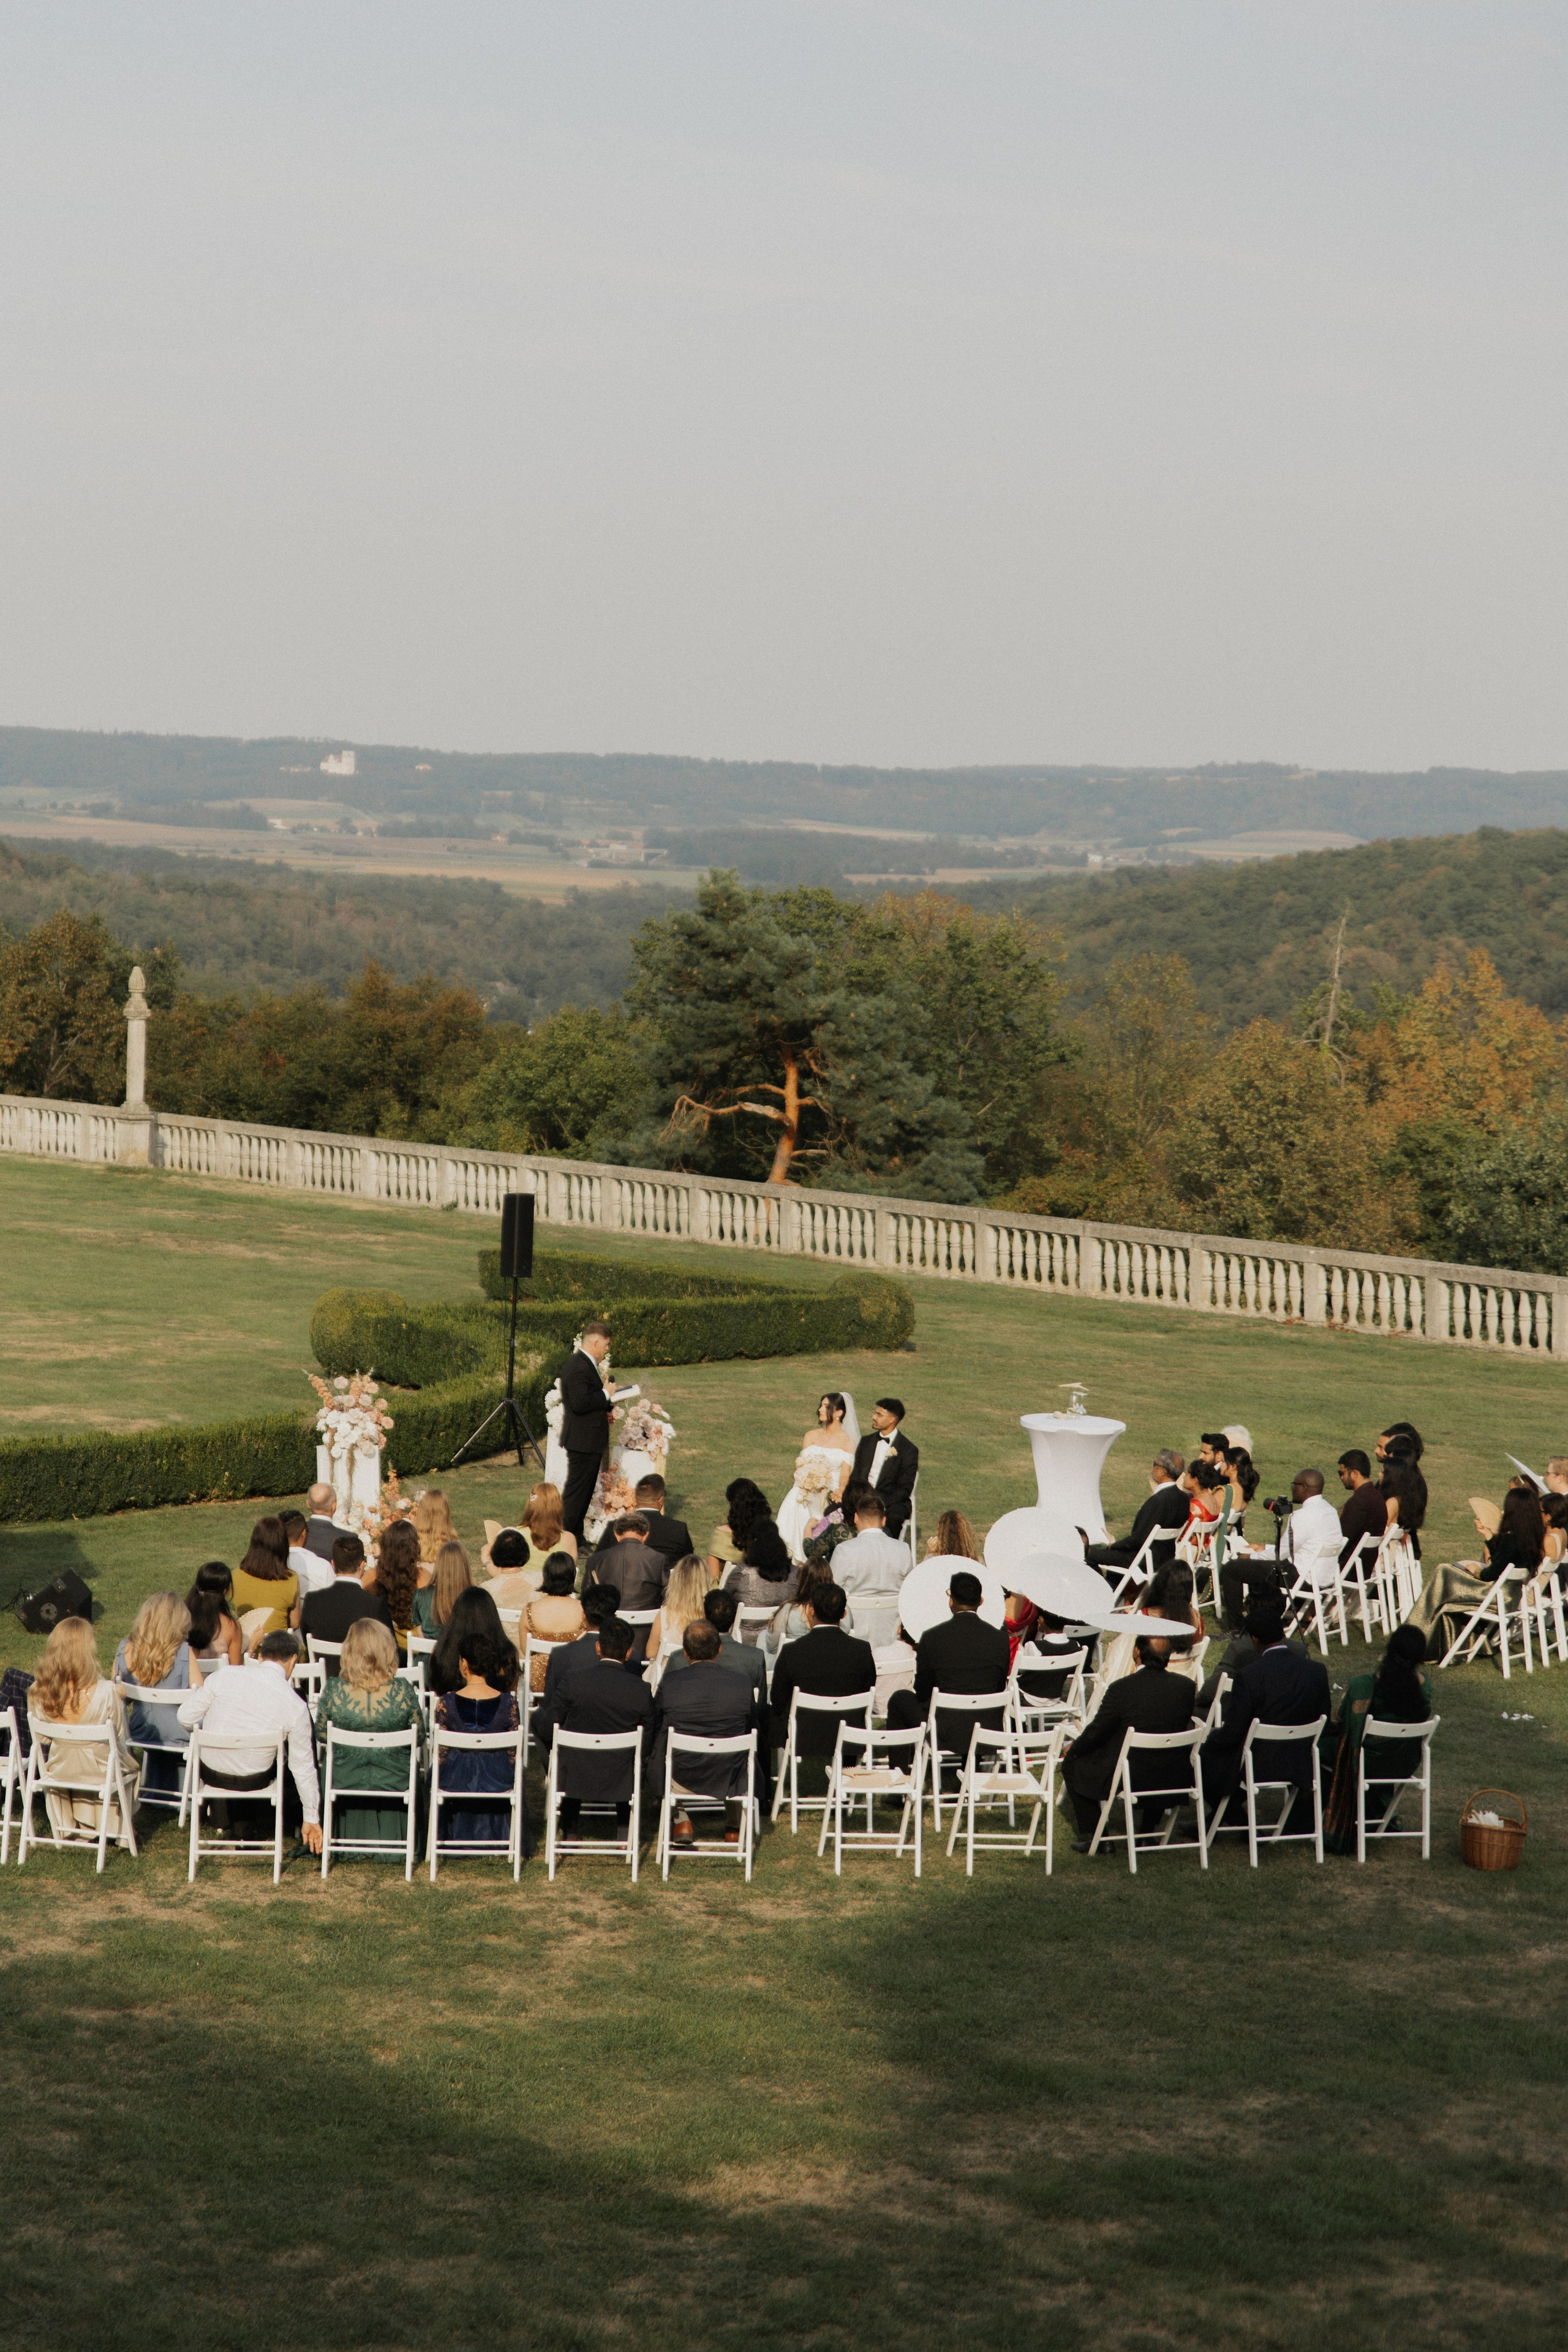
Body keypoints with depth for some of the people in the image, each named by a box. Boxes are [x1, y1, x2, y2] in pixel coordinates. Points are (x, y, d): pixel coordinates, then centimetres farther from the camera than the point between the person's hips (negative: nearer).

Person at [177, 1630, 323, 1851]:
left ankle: (245, 1824, 39)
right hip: (254, 1781, -2)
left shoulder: (223, 1677, -10)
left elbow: (186, 1717, -5)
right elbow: (304, 1767, -4)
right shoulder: (296, 1706, -11)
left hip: (210, 1772, 2)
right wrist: (311, 1819, 6)